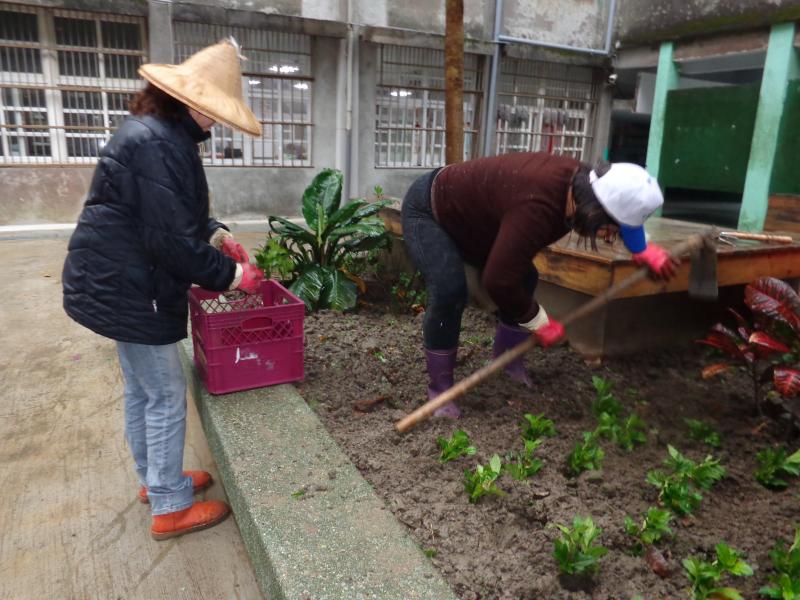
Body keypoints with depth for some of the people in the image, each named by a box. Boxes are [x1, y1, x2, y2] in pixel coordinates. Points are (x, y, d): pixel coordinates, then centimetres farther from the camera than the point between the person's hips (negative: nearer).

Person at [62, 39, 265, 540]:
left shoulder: (156, 132, 11)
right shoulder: (158, 145, -24)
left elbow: (175, 214, 21)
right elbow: (172, 242, -26)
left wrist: (217, 234, 8)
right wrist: (231, 275, -16)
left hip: (118, 282, 11)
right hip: (128, 288, -11)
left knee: (141, 389, 21)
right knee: (166, 396, 2)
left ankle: (153, 479, 39)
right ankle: (171, 508, 18)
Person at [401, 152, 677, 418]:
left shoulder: (580, 180, -14)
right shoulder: (536, 209, -43)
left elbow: (622, 207, 12)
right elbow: (498, 281, -39)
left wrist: (644, 250, 7)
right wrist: (540, 323, -23)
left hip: (462, 208, 9)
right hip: (428, 210, -9)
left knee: (523, 277, 7)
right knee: (449, 291, -27)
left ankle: (506, 355, 24)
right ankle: (439, 387, -10)